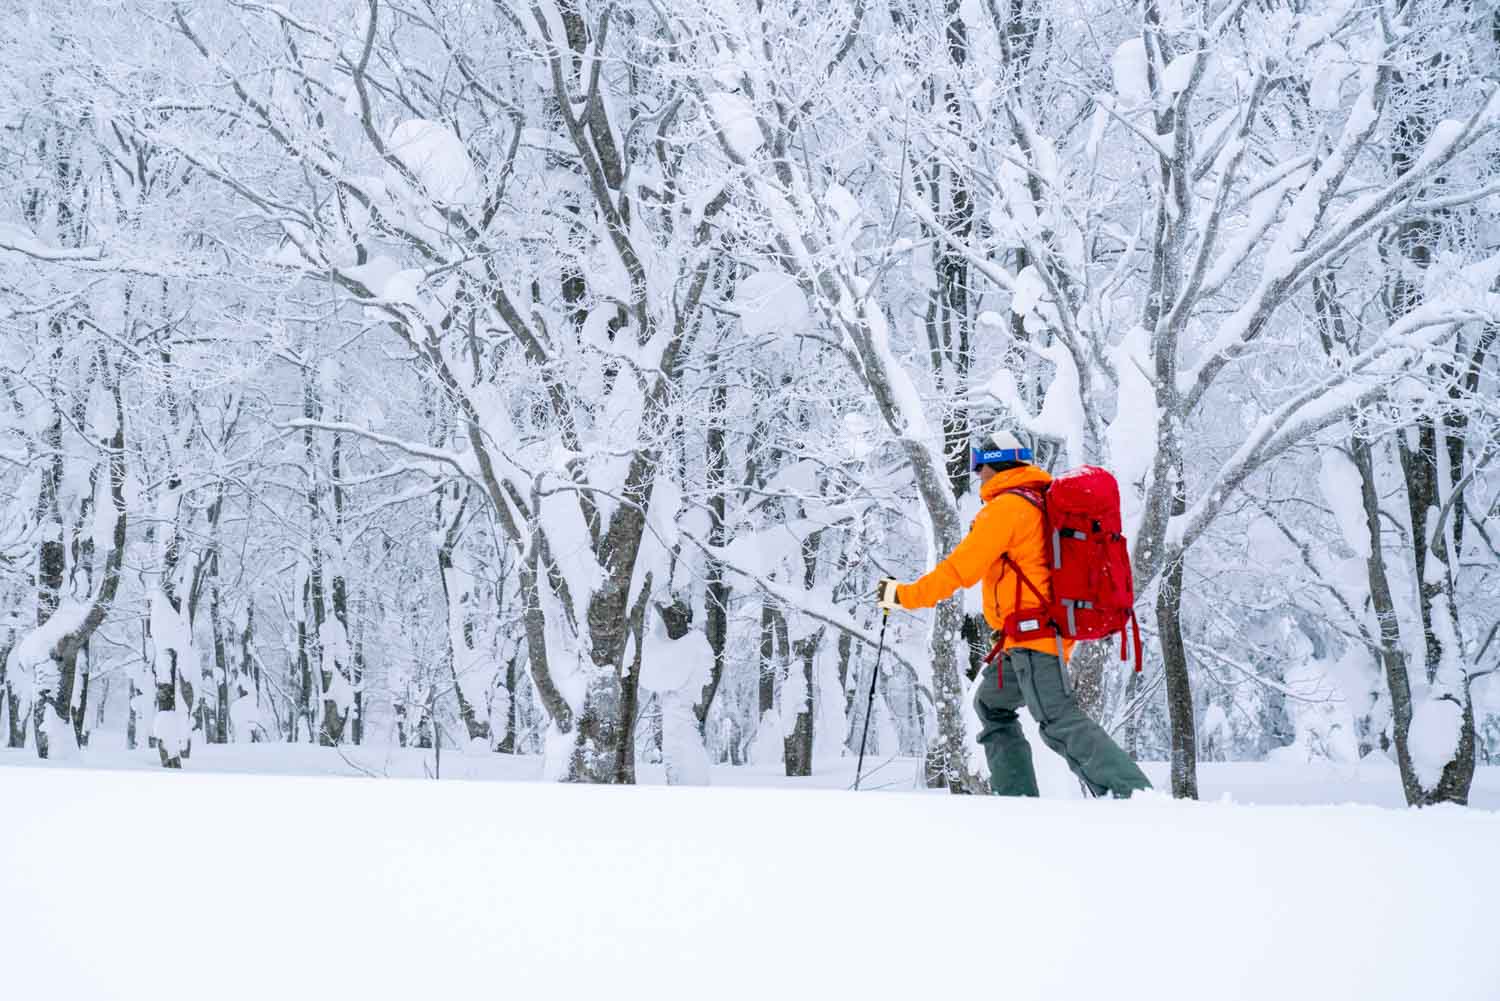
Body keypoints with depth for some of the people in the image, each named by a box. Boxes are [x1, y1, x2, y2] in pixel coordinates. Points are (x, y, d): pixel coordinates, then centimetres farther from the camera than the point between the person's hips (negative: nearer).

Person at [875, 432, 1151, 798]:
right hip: (1053, 627, 10)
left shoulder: (1006, 506, -10)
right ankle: (1017, 796, 14)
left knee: (1059, 721, -17)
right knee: (992, 705, 20)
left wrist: (904, 596, -3)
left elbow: (960, 568, -12)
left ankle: (1133, 793, -27)